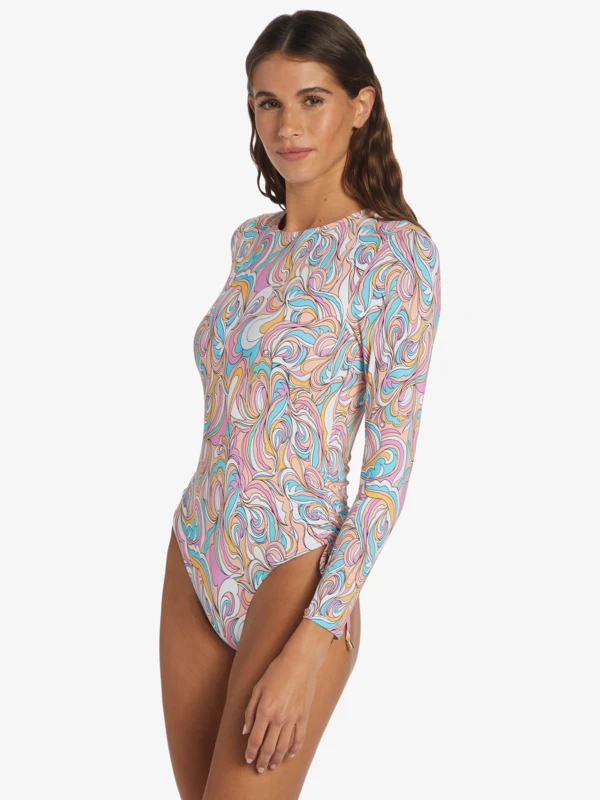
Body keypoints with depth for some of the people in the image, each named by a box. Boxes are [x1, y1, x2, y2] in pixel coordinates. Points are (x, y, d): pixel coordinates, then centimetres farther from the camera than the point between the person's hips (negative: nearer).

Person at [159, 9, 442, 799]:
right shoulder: (252, 240, 8)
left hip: (293, 575, -7)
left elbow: (391, 466, -15)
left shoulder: (396, 251, -12)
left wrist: (311, 647, -20)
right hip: (194, 557, 7)